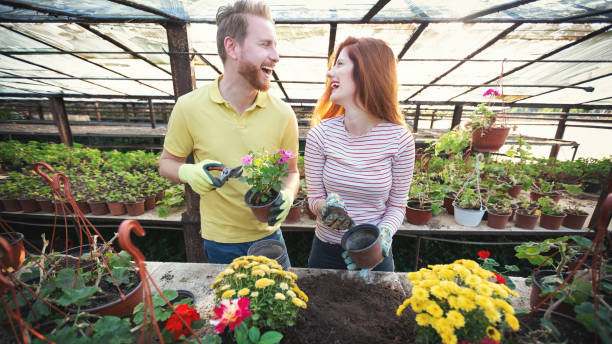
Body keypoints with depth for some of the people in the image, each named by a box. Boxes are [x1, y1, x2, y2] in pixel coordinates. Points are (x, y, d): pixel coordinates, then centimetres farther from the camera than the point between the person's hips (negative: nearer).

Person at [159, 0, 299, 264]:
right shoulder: (189, 107, -15)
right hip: (218, 241, 0)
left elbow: (291, 171, -1)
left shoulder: (282, 114, -12)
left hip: (268, 236, 1)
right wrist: (188, 172, -23)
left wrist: (287, 195, -22)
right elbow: (167, 162, -1)